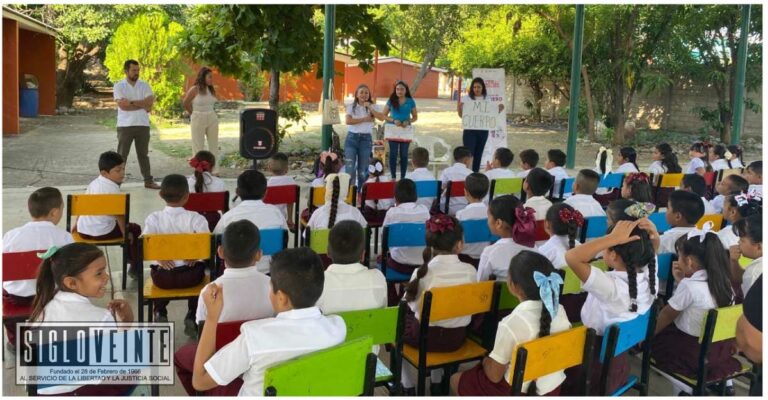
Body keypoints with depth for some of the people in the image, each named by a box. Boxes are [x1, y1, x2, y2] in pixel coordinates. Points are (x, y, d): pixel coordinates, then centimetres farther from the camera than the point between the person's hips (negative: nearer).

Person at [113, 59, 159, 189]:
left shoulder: (144, 85, 7)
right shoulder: (119, 86, -2)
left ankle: (148, 181, 15)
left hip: (143, 125, 3)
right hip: (125, 125, -3)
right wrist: (142, 104, -9)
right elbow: (123, 105, -14)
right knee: (122, 154, 2)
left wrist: (131, 102, -11)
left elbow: (149, 103, -6)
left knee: (143, 154, 10)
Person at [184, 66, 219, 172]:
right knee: (198, 146, 2)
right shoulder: (194, 90, -9)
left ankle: (213, 169, 15)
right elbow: (186, 104, 0)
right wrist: (194, 114, 9)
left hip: (212, 119, 5)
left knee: (214, 145, 7)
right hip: (198, 120, -5)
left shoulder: (212, 90, 6)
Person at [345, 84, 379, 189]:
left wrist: (370, 107, -24)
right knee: (350, 166, -9)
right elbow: (348, 121, -10)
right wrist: (365, 119, -12)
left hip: (366, 138, 0)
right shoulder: (351, 107, 6)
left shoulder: (373, 107, 5)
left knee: (363, 168, 6)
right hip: (352, 137, 0)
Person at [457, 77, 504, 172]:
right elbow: (461, 115, -1)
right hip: (469, 130, -3)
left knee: (478, 154, 11)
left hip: (483, 130, 4)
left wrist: (499, 109, -4)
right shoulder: (466, 98, -3)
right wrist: (459, 108, -21)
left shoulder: (487, 99, 7)